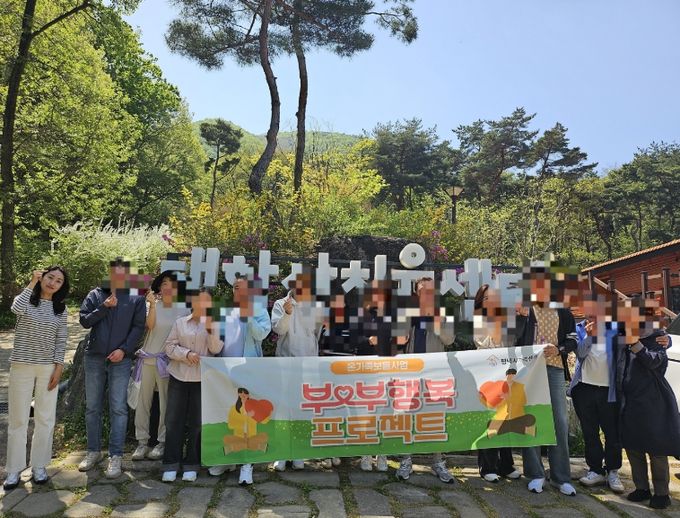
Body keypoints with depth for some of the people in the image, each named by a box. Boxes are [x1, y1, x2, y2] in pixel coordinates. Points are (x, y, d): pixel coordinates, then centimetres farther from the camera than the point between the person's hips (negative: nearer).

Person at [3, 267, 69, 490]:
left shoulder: (60, 309, 5)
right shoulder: (26, 299, -1)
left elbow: (61, 341, 4)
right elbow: (16, 308, -27)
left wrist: (58, 368, -4)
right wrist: (32, 282, -20)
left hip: (48, 368, 2)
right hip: (21, 366, -2)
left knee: (45, 418, 6)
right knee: (18, 418, 5)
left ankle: (39, 466, 20)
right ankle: (14, 469, 17)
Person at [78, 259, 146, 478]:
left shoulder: (136, 299, 4)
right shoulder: (96, 295, 10)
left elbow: (138, 328, -1)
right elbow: (84, 321, 2)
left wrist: (124, 349, -12)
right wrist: (104, 307, -10)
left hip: (121, 359, -2)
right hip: (94, 357, 3)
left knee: (118, 408, -4)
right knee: (92, 407, 10)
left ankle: (115, 456, 2)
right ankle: (93, 451, 23)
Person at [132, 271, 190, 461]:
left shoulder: (183, 309, 2)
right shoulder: (152, 305, 3)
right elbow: (150, 325, -14)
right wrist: (152, 304, -22)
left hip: (168, 360, -1)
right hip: (148, 358, 1)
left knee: (165, 402, 4)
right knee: (144, 400, 4)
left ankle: (162, 442, 14)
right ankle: (142, 441, 14)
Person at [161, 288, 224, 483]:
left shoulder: (214, 325, 5)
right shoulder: (180, 322, 6)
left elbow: (216, 349, -6)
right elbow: (169, 346, 2)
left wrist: (210, 328, -17)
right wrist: (186, 353, -14)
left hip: (202, 379, -1)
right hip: (179, 377, 1)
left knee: (196, 422, 4)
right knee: (174, 420, 3)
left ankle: (191, 465, 16)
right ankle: (171, 464, 14)